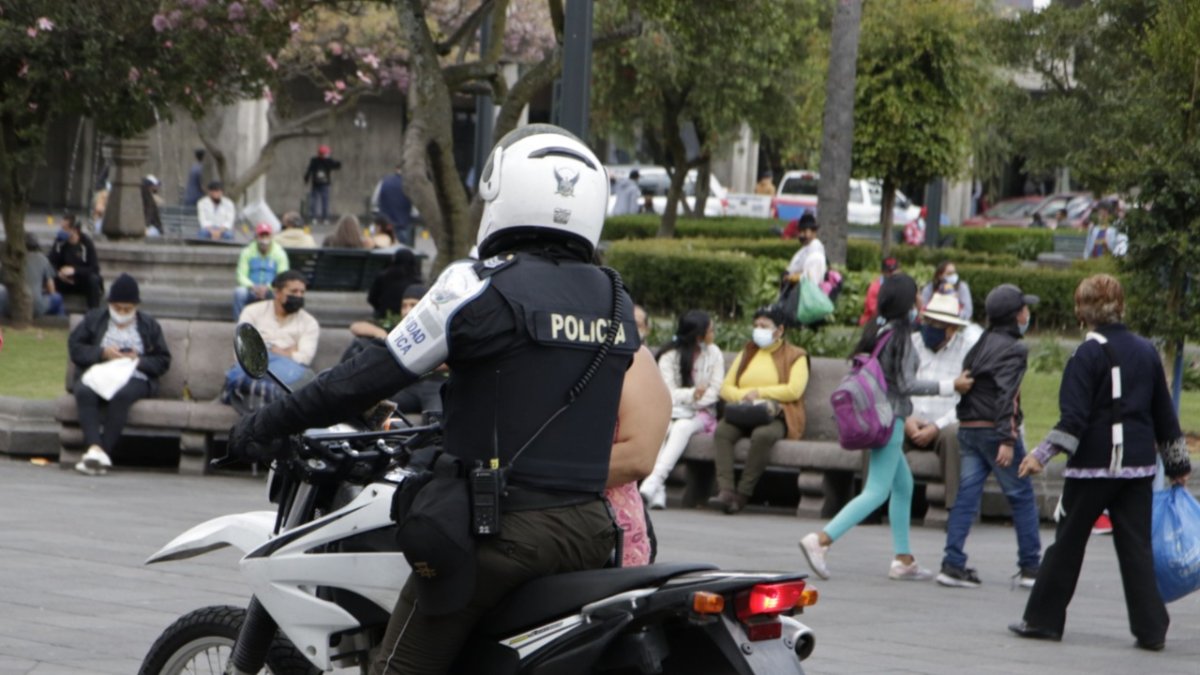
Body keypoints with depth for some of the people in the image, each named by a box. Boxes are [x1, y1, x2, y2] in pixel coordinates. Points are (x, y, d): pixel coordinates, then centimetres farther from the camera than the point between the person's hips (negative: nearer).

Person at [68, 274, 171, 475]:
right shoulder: (94, 320, 20)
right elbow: (74, 348, 9)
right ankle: (95, 448, -49)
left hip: (134, 378, -1)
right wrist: (102, 353, -6)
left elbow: (163, 361, 13)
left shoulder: (149, 325, 18)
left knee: (120, 396, -39)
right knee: (84, 392, -36)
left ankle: (104, 450, -43)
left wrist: (139, 360, -6)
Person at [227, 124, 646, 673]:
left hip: (505, 528, -7)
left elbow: (380, 373, -7)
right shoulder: (616, 302, 10)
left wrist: (269, 422, 4)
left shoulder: (484, 287, -10)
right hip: (591, 527, 7)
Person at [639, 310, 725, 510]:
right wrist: (692, 394, -27)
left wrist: (694, 403, -15)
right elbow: (668, 392, -8)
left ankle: (654, 481, -48)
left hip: (701, 413, 1)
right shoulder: (669, 356, 3)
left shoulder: (713, 354, 9)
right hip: (671, 410, -1)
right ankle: (657, 492, -46)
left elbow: (715, 390, 1)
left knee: (682, 427, -34)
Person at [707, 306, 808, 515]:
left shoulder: (795, 356, 9)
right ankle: (725, 491, -39)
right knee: (722, 430, -29)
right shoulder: (746, 354, 24)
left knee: (763, 434, -39)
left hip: (775, 417, -4)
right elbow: (726, 388, 16)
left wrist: (759, 392, -8)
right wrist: (742, 396, -6)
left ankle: (743, 494, -33)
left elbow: (794, 390, -7)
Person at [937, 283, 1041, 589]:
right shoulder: (1012, 349, -11)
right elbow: (1006, 395, -20)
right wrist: (1007, 440, -24)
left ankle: (952, 564, -4)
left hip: (968, 428, 7)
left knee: (967, 496, 4)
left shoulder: (980, 345, 14)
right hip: (995, 430, -7)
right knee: (1022, 497, 5)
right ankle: (1030, 566, 9)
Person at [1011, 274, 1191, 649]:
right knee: (1136, 547, 5)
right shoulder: (1146, 352, 9)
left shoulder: (1089, 354, -9)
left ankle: (1043, 619, 11)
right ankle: (1151, 629, -1)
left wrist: (1043, 454, -18)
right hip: (1138, 466, 5)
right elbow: (1164, 415, 15)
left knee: (1068, 544, 5)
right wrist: (1178, 465, 22)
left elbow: (1074, 418, -17)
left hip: (1094, 464, -5)